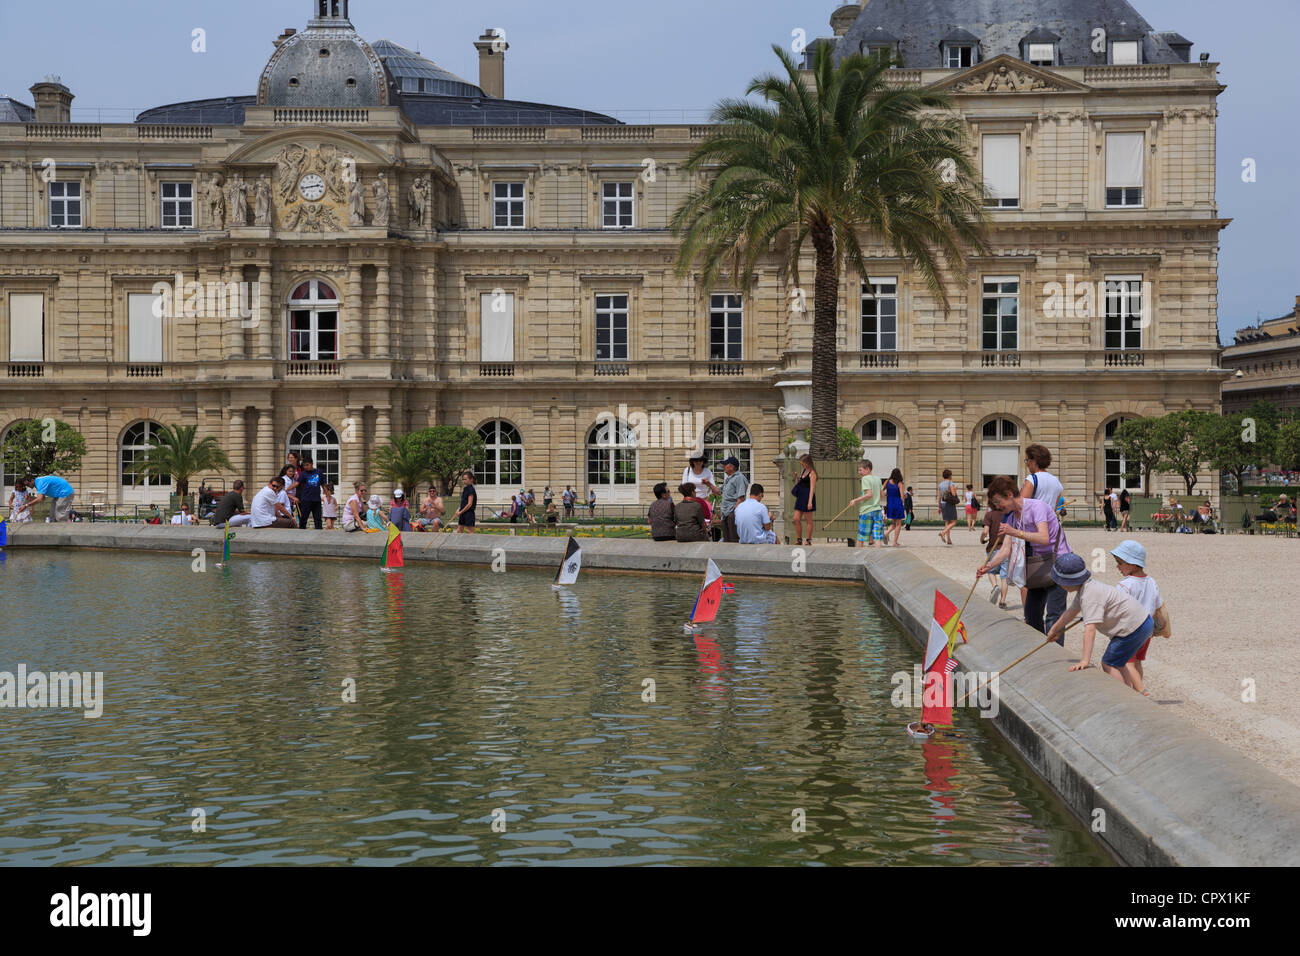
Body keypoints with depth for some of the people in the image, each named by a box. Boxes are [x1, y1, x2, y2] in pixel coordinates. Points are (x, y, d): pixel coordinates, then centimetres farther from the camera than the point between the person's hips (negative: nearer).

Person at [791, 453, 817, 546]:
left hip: (808, 496, -9)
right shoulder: (804, 471, 14)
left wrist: (810, 501, -24)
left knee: (808, 521, 0)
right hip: (800, 497, 9)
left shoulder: (812, 473, -11)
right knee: (796, 519, 4)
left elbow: (812, 488, -17)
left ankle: (808, 540, 7)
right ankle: (799, 539, 12)